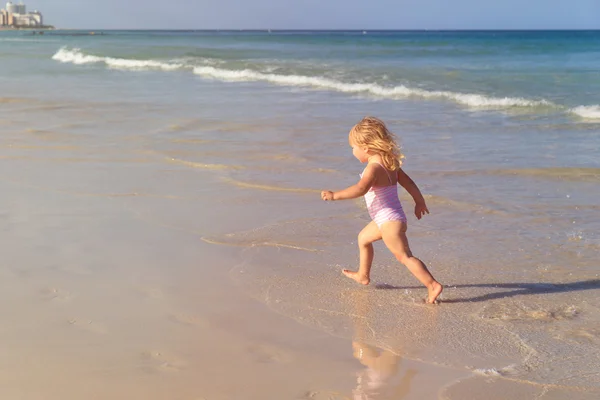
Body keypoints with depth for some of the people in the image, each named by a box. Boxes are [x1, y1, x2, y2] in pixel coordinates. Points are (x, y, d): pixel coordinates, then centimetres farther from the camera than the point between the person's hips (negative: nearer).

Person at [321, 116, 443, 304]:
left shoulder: (374, 167, -21)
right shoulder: (389, 163, 8)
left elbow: (360, 189, -36)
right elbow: (407, 182, 16)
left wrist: (335, 195, -34)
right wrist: (419, 201, 25)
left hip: (390, 220, -11)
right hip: (389, 219, 11)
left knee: (404, 256, -10)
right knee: (363, 238, 26)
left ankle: (433, 285, -15)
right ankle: (363, 275, 40)